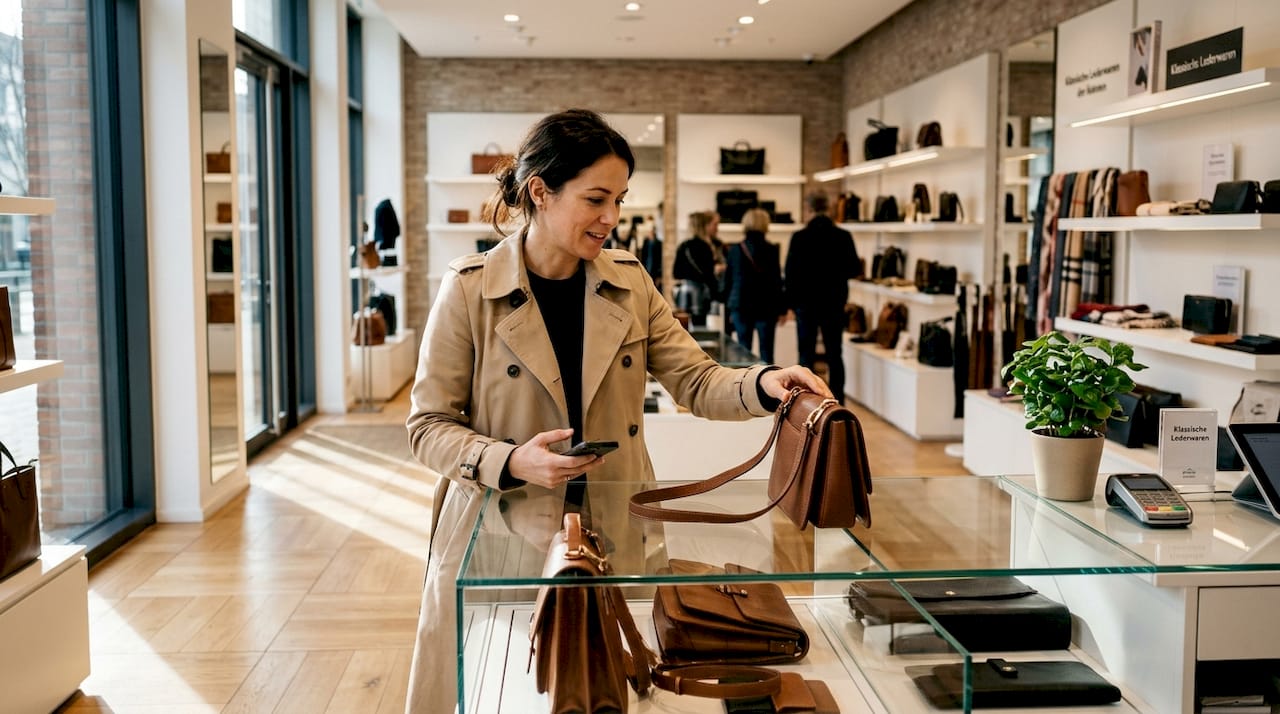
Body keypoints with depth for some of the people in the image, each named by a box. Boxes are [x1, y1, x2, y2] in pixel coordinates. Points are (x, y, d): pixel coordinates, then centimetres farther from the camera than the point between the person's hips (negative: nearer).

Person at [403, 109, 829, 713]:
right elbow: (429, 426, -7)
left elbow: (694, 380, 1)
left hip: (612, 533, 3)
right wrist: (511, 462, -23)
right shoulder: (468, 289, -9)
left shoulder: (629, 283, 2)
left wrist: (763, 384, -18)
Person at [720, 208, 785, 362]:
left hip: (740, 305, 2)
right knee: (766, 350, 0)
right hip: (766, 307, -2)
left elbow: (728, 280, 7)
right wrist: (782, 310, 4)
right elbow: (777, 281, -3)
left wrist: (729, 308, 17)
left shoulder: (735, 250, 1)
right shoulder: (771, 250, -5)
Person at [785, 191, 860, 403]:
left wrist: (789, 302, 1)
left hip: (806, 302, -2)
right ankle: (838, 402, 10)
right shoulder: (844, 237, -4)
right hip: (835, 303, 2)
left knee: (806, 355, 4)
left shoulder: (799, 237, -11)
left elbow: (790, 273, -10)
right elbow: (853, 270, 3)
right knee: (834, 354, 9)